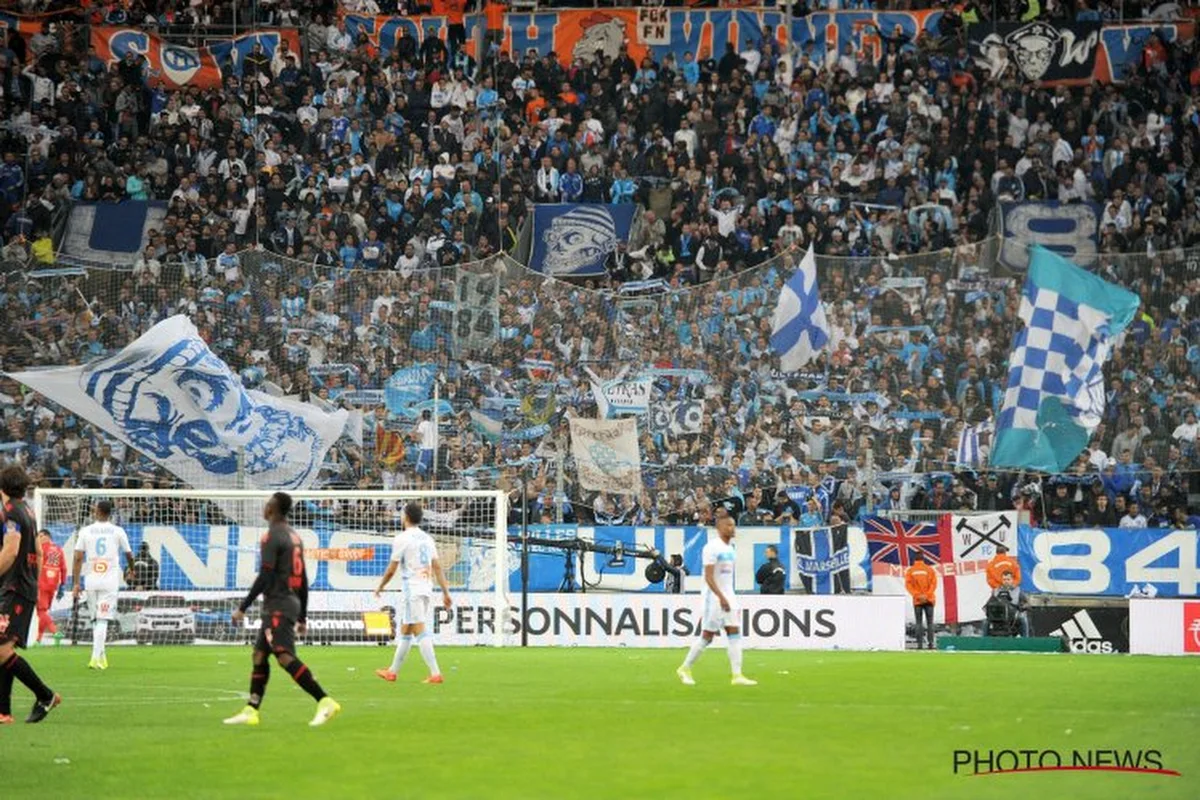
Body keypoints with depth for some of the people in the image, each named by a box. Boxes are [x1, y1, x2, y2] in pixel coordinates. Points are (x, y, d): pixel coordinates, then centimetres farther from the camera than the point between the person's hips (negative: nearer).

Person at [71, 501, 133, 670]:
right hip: (110, 580, -2)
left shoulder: (85, 531, 3)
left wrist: (76, 583, 1)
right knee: (103, 620, -4)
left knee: (96, 619, 16)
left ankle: (100, 655, 20)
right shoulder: (118, 531, 2)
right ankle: (96, 657, -15)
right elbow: (129, 555, 11)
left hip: (91, 580, 2)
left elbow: (78, 557, -1)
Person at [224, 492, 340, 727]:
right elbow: (303, 580, 18)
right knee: (259, 655, 12)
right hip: (293, 602, 10)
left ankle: (325, 702, -26)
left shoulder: (272, 536, -11)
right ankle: (251, 711, 12)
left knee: (285, 656, -18)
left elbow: (265, 577, -17)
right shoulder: (294, 536, 16)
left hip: (277, 606, -10)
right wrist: (302, 617, 22)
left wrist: (242, 608, -14)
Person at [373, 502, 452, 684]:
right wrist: (446, 592, 8)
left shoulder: (402, 538, -9)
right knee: (404, 630, 17)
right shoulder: (427, 539, 12)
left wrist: (380, 587, 9)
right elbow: (437, 567, 9)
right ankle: (392, 672, 25)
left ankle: (435, 673, -18)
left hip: (412, 590, -8)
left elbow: (392, 569, -7)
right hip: (426, 589, 8)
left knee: (420, 631, -10)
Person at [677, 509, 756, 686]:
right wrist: (721, 597, -27)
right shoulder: (712, 547, -14)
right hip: (714, 597, -8)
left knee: (735, 634, -3)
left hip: (727, 597, 8)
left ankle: (737, 675, -7)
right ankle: (685, 669, 14)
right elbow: (708, 577, -20)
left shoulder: (729, 547, 12)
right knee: (707, 636, -2)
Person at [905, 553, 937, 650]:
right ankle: (930, 643, -9)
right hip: (929, 600, 0)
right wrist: (926, 595, -9)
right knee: (929, 622, 2)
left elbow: (908, 585, -6)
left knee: (919, 623, 4)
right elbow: (933, 584, -5)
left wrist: (917, 595, -10)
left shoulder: (910, 571, 3)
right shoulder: (930, 569, 2)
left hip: (917, 600, 0)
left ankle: (919, 643, -4)